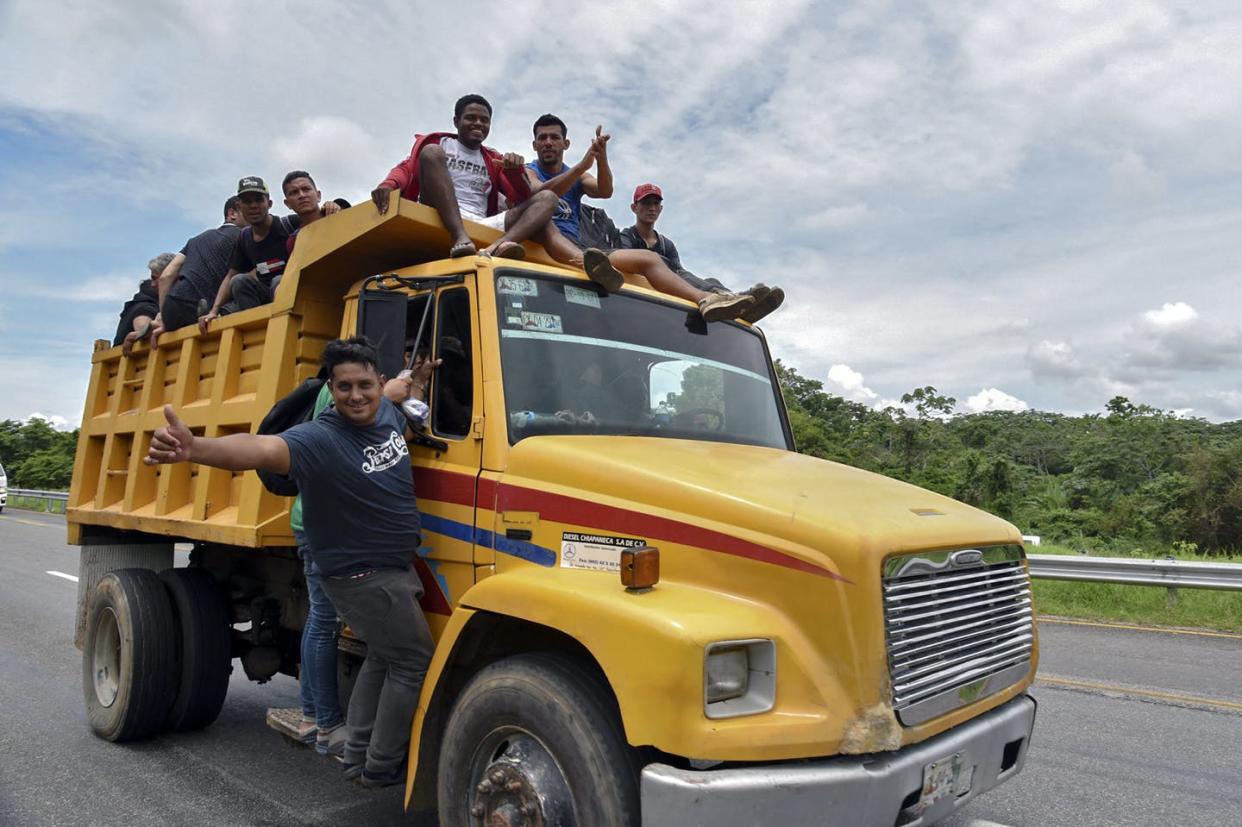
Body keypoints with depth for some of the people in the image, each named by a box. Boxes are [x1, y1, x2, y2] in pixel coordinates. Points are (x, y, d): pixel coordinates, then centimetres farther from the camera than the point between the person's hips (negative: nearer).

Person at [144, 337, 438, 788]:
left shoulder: (386, 412, -3)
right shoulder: (319, 439, -27)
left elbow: (400, 389, 24)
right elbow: (260, 448, -48)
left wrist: (418, 379, 4)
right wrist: (194, 448, -64)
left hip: (395, 565, 9)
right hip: (362, 576, -9)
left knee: (383, 657, 21)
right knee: (414, 663, 0)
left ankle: (357, 759, 37)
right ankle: (381, 768, 17)